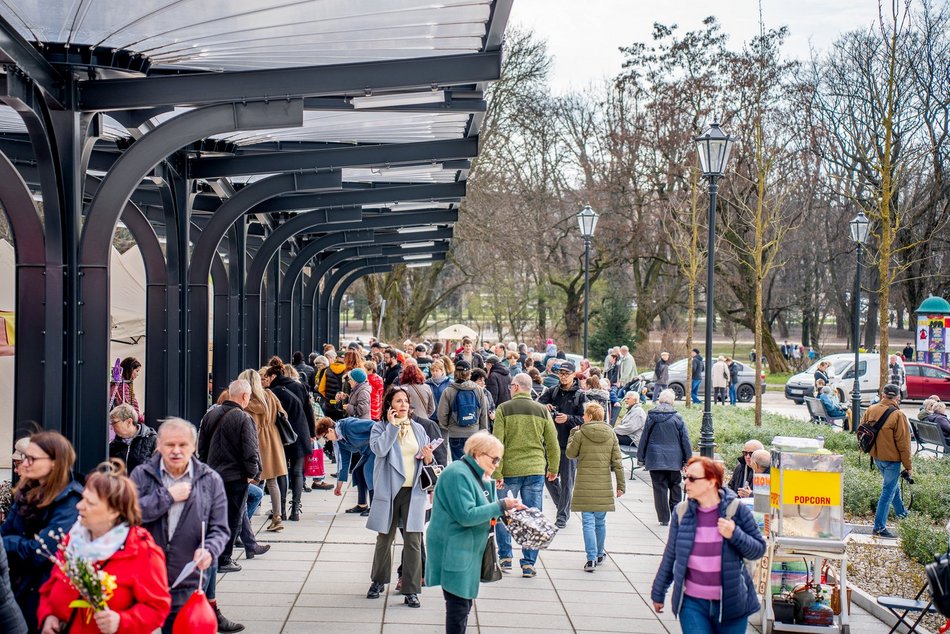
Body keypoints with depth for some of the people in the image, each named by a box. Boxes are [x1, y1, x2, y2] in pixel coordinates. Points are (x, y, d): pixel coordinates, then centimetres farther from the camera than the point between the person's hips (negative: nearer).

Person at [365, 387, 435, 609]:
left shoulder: (418, 429, 10)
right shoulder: (380, 428, 0)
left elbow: (427, 461, 16)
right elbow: (379, 449, -20)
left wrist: (428, 459, -6)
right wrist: (392, 425, -15)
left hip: (413, 491, 2)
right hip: (389, 491, -2)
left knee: (413, 541, -4)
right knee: (384, 538, 12)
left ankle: (411, 591, 1)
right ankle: (379, 580, 32)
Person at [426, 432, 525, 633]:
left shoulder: (476, 475, 13)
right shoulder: (458, 474, -18)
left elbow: (483, 509, 16)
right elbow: (466, 515, -24)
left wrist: (507, 509, -1)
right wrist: (500, 506, -21)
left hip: (467, 549, 10)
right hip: (453, 551, -10)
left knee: (465, 602, 14)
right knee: (459, 605, -9)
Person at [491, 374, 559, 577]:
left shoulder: (503, 409, -3)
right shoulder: (542, 411, 4)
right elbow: (553, 444, 7)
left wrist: (496, 473, -7)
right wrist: (553, 468, 21)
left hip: (510, 470, -2)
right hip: (536, 470, 2)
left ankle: (505, 557, 14)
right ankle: (528, 564, 6)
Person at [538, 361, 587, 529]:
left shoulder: (580, 395, -1)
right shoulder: (552, 391, 7)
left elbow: (584, 419, -7)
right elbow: (538, 403, -6)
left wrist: (568, 419, -24)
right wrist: (544, 407, -29)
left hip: (569, 443, -3)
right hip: (551, 441, 3)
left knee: (567, 480, 0)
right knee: (549, 477, 10)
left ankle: (562, 515, 8)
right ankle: (562, 506, 30)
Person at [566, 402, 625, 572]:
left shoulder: (580, 434, -7)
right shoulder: (611, 435, 3)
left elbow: (570, 454, 6)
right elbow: (617, 462, 3)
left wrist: (572, 434, 17)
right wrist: (621, 484, 8)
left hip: (585, 485, -3)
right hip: (604, 485, 3)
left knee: (588, 522, -2)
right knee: (600, 521, 15)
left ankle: (591, 558, -9)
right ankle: (599, 555, 28)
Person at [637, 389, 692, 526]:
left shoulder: (651, 416, -2)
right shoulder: (677, 417, -5)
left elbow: (644, 438, 5)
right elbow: (685, 440, -2)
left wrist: (641, 457, 13)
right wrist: (688, 459, 6)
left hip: (655, 458, 0)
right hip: (673, 459, 0)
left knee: (659, 488, 4)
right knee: (675, 486, 14)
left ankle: (664, 518, 5)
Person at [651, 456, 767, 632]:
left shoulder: (737, 510, -6)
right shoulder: (682, 512, 0)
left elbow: (758, 549, -1)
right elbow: (670, 555, 9)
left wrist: (735, 534, -19)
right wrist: (658, 593, 15)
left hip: (731, 603, -1)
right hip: (692, 603, 1)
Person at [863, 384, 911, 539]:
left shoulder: (870, 410, -2)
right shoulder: (898, 415, -20)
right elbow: (903, 443, -15)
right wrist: (908, 465, -7)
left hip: (876, 456, 7)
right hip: (892, 458, -7)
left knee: (892, 485, 27)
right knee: (888, 491, -1)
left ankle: (901, 513, 44)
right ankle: (879, 527, -1)